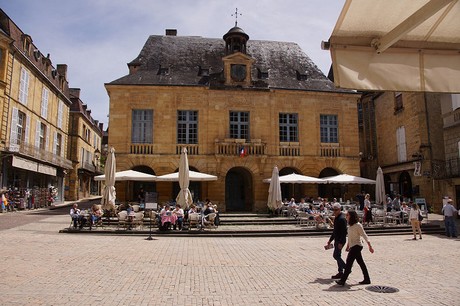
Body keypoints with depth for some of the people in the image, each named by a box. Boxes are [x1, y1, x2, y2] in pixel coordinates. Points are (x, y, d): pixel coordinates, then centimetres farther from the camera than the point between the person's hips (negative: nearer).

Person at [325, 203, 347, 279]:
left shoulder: (342, 219, -17)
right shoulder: (336, 218, 13)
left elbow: (344, 232, -21)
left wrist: (340, 243, -24)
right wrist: (330, 240, 22)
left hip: (340, 241, -10)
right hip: (337, 240, 10)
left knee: (336, 255, -8)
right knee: (337, 256, 12)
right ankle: (340, 272, 19)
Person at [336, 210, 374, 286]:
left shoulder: (358, 225, -15)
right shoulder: (350, 225, 10)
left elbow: (364, 236, -16)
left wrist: (370, 246, -19)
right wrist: (348, 246, 23)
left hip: (356, 246, -9)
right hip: (353, 246, 9)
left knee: (349, 262, -10)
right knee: (361, 263, 14)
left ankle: (342, 280, -8)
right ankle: (367, 279, 22)